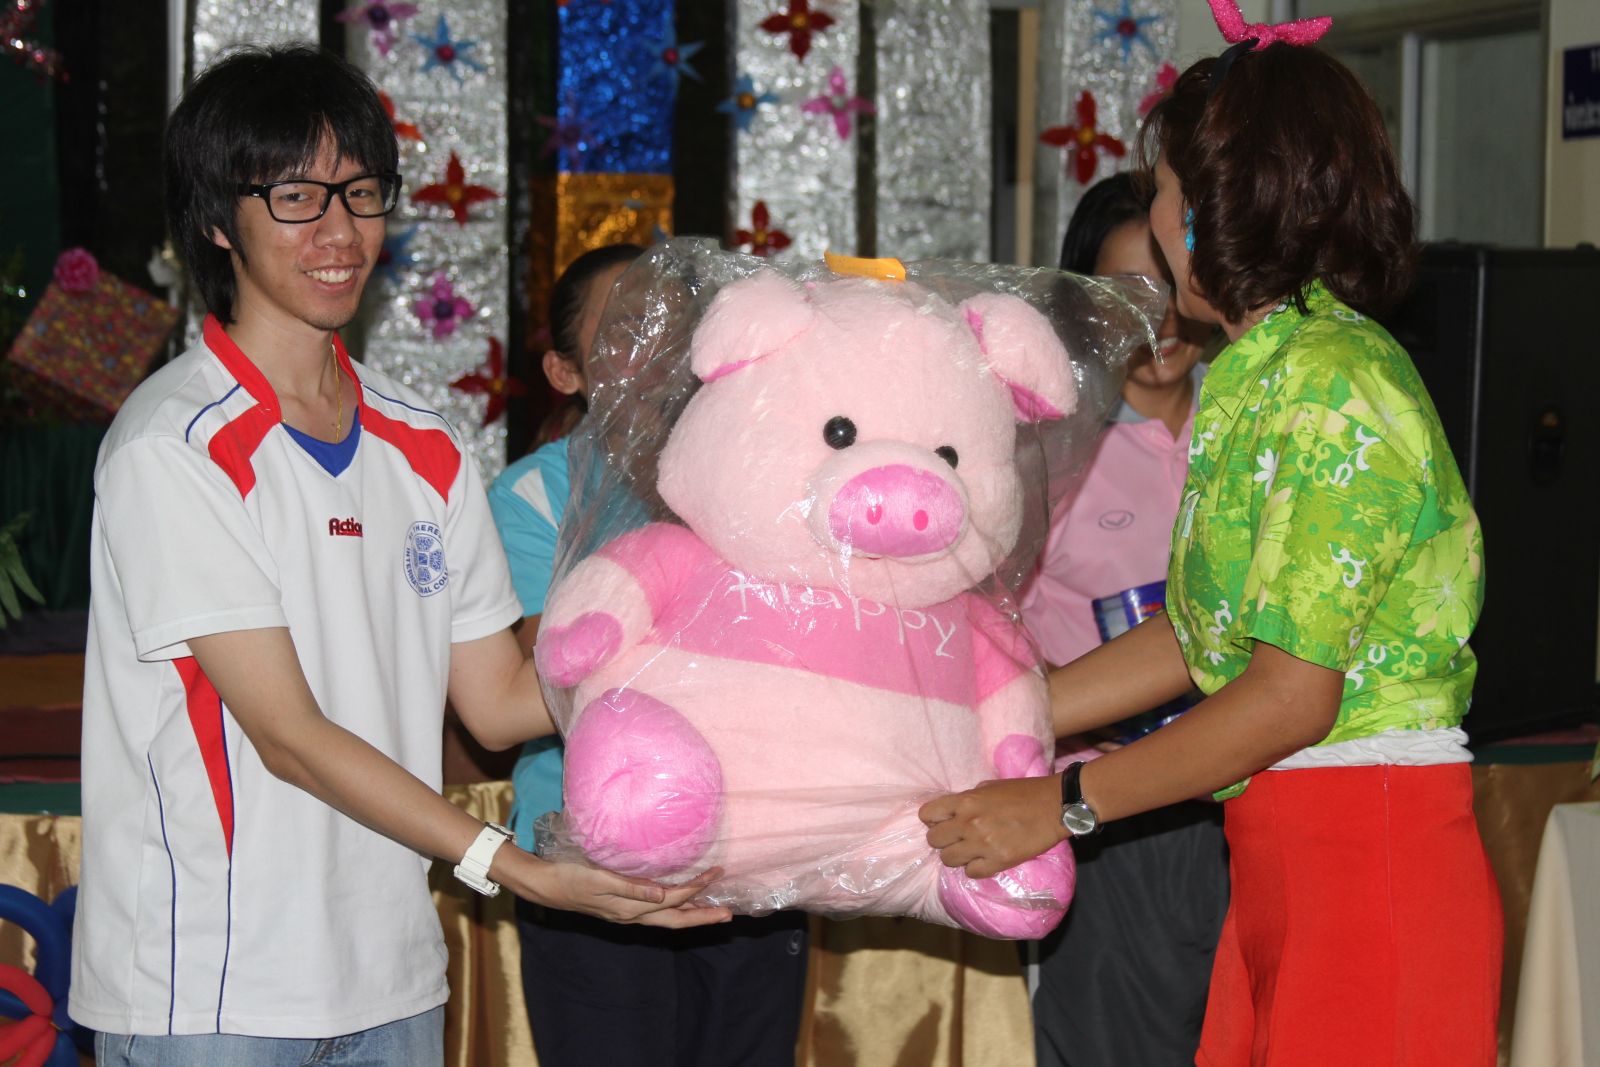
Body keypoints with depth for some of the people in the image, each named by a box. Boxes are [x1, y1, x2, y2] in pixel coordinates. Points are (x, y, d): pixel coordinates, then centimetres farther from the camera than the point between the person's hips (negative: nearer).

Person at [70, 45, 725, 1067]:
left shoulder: (425, 447, 9)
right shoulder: (173, 447, -13)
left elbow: (501, 699, 8)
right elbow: (289, 735, -16)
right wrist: (520, 869, -23)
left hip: (391, 980, 6)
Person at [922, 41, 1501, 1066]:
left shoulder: (1330, 380, -15)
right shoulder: (1262, 374, 15)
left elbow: (1294, 694, -18)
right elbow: (1195, 639, 15)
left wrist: (1062, 802, -11)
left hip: (1372, 859, -9)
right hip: (1284, 861, 9)